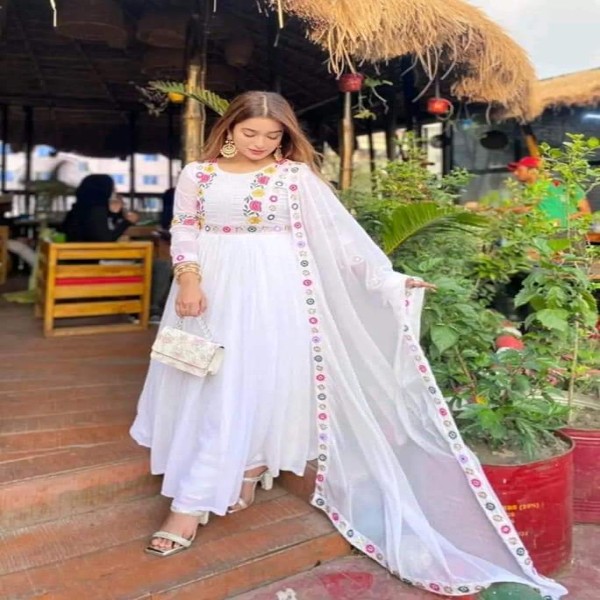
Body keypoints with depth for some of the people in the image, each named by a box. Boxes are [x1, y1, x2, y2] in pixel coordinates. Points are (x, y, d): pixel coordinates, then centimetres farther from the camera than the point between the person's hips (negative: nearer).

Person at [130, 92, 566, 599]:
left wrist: (385, 277, -13)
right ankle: (246, 474, 27)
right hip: (212, 288, 4)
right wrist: (188, 279, -13)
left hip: (269, 292, -4)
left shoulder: (295, 175, -1)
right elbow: (183, 231, 6)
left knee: (248, 382, -8)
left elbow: (339, 231, -6)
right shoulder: (197, 174, 8)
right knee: (202, 384, 7)